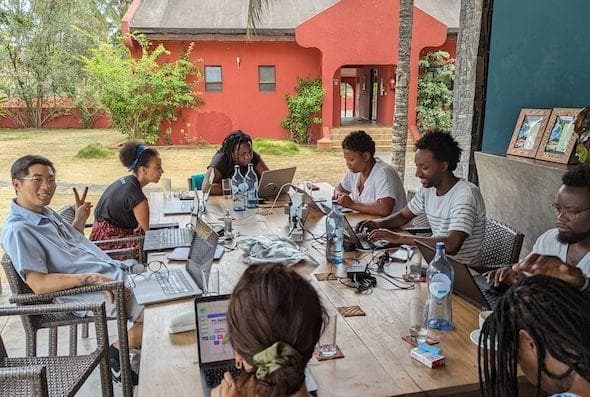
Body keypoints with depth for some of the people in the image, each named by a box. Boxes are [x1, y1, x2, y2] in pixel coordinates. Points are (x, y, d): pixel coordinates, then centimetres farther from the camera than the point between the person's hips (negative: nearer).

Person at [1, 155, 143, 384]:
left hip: (114, 273, 10)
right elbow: (38, 284, -24)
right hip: (93, 296, -9)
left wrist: (80, 219, 14)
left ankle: (141, 342, 23)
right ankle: (118, 352, 5)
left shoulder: (47, 212, 12)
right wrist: (89, 277, -30)